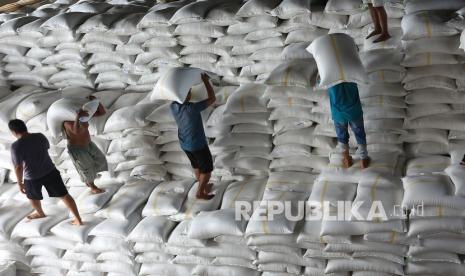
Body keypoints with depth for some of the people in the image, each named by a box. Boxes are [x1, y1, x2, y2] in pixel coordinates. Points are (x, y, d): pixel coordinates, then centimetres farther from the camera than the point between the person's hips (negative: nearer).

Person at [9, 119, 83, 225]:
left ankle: (40, 213, 51)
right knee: (64, 195, 9)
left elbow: (18, 167, -17)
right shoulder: (40, 136, -5)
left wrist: (20, 183, -5)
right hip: (50, 171, 3)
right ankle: (78, 220, 8)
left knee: (32, 196, 27)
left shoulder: (16, 146, -20)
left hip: (32, 177, -3)